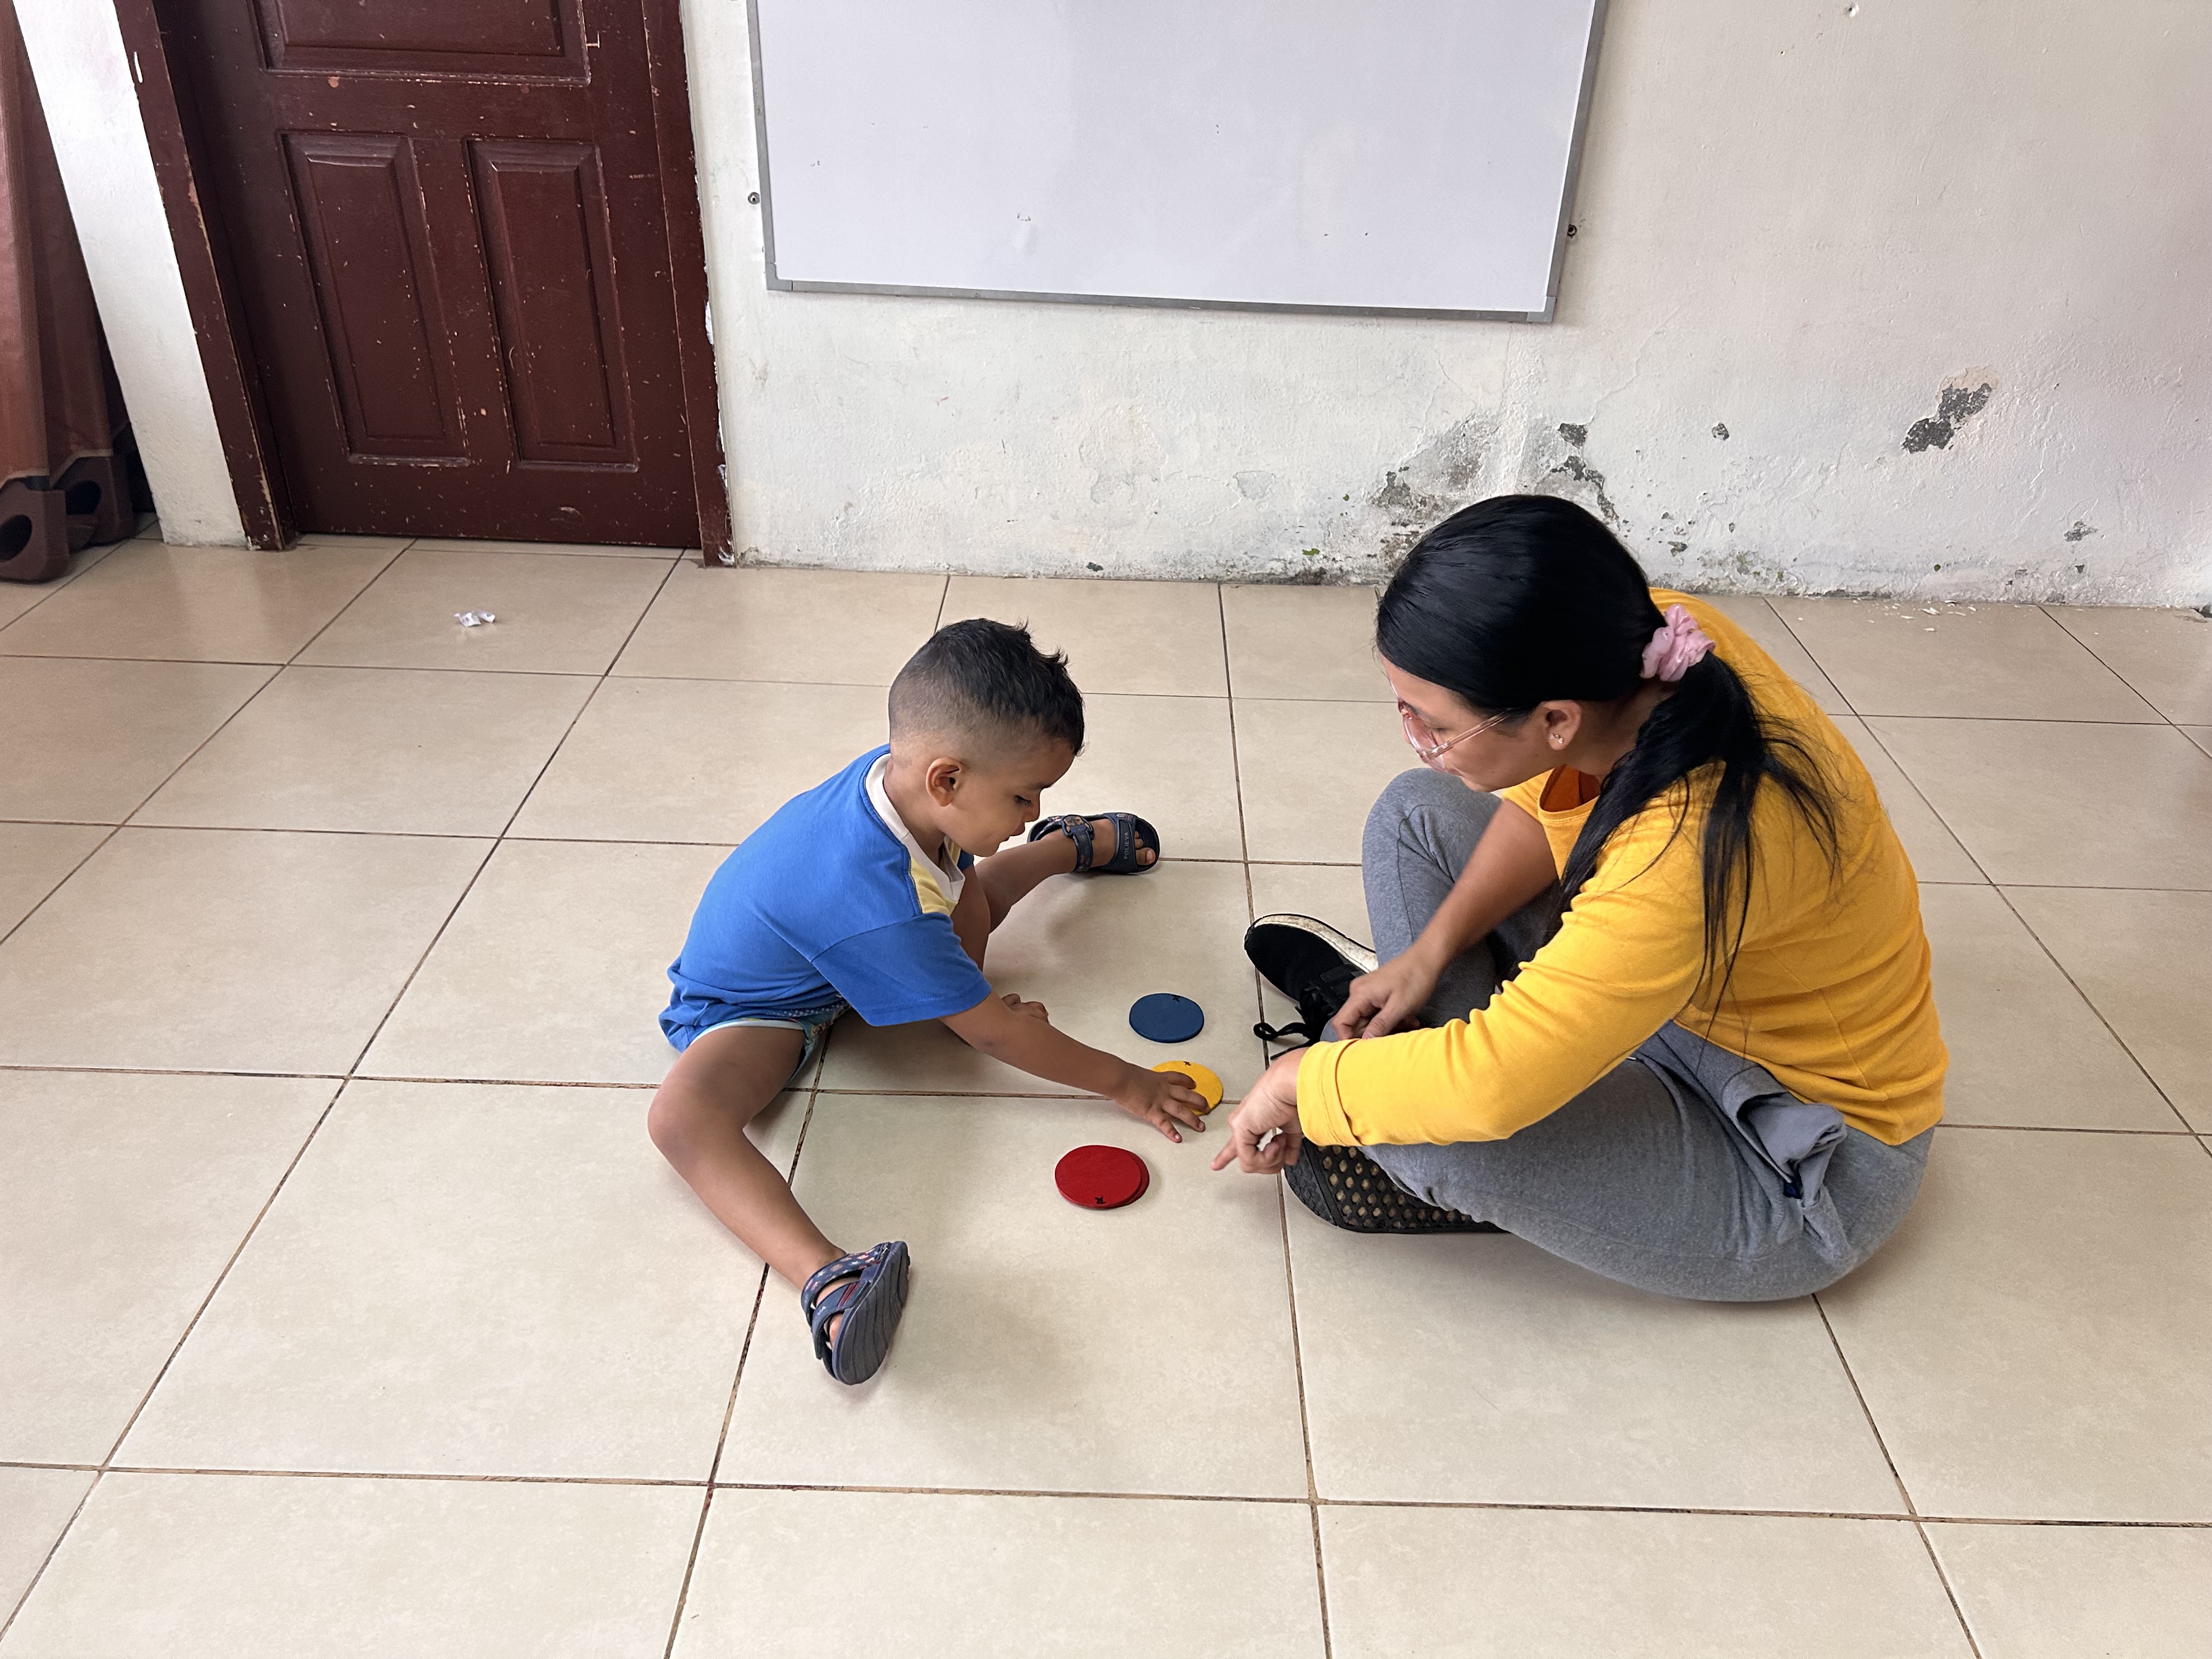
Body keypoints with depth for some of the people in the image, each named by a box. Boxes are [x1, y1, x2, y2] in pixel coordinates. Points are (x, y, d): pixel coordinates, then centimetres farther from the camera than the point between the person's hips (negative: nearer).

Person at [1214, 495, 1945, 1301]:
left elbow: (1484, 1089, -39)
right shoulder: (1645, 641, -19)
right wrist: (1430, 950, -8)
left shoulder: (1697, 848, -41)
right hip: (1687, 996, 7)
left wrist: (1299, 1081, -22)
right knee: (1413, 815, 3)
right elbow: (1547, 799, 2)